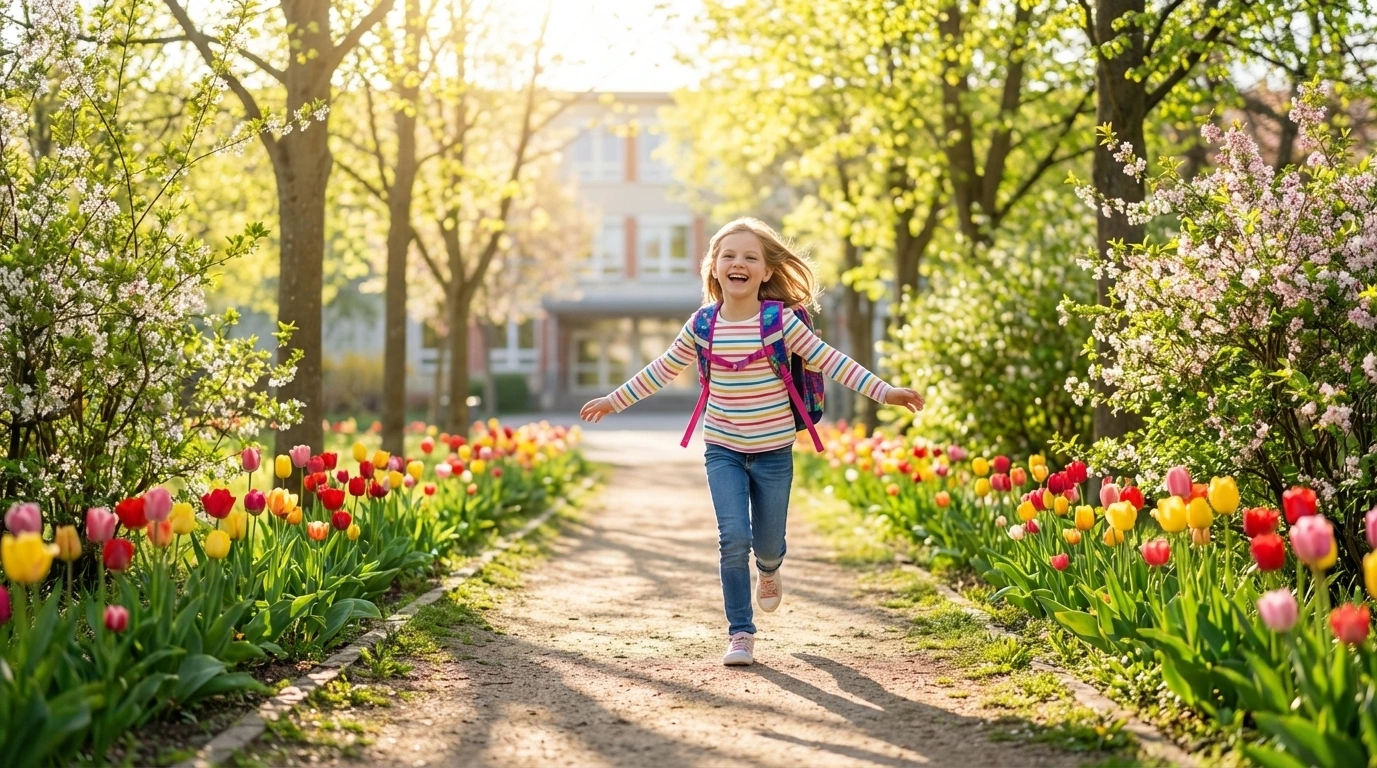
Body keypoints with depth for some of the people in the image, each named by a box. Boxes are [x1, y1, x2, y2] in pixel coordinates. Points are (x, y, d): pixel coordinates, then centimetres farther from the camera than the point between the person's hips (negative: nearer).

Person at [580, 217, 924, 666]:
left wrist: (884, 391, -12)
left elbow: (828, 360, -6)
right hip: (723, 450, 1)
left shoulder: (781, 320, -10)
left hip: (773, 450, -1)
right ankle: (740, 632, 2)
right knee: (733, 538, -12)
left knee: (767, 541, 9)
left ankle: (769, 570, 49)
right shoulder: (703, 324, -3)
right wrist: (615, 401, 18)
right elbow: (663, 370, 12)